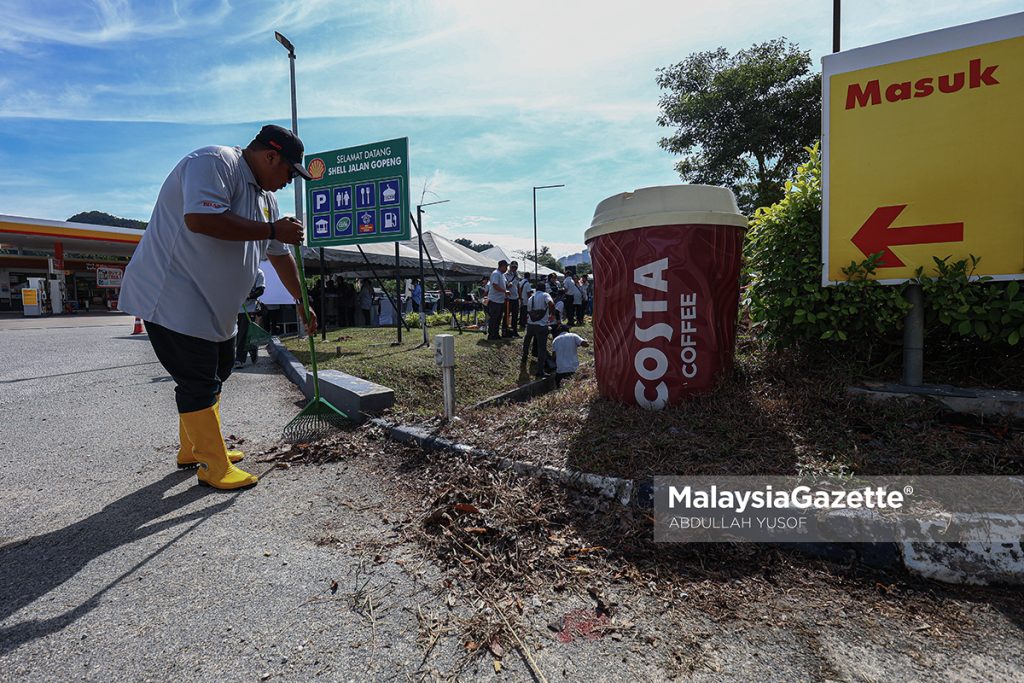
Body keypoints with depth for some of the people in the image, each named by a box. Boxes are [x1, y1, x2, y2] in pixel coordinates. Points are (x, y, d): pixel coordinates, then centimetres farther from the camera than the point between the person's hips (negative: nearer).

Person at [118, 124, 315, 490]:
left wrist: (301, 301, 21)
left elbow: (280, 255, 19)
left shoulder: (265, 195, 13)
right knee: (199, 382, -6)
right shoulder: (214, 163, -16)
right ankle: (215, 468, 7)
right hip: (172, 296, -10)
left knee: (214, 374, 18)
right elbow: (200, 219, -33)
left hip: (213, 305, 10)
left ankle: (194, 450, 34)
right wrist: (272, 230, -25)